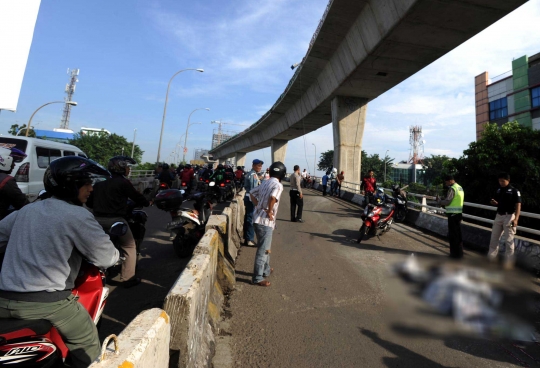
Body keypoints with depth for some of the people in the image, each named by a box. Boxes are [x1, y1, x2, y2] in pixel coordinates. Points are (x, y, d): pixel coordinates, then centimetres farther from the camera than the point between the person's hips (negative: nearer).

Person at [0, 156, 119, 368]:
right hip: (47, 302, -7)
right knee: (87, 346, 13)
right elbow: (107, 258, -13)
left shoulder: (26, 210, 8)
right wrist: (115, 254, 10)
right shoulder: (78, 216, -14)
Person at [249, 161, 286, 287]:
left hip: (258, 218, 9)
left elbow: (252, 193, 18)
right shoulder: (278, 185, -14)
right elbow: (272, 197, -34)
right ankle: (258, 278, 12)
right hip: (265, 221, -9)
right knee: (263, 250, 2)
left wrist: (259, 206, 12)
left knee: (265, 247, 23)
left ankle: (266, 270, 39)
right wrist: (270, 211, -19)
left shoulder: (265, 182, 11)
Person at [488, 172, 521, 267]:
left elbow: (518, 206, -15)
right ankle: (491, 258, 22)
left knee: (508, 241, 0)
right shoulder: (499, 190, 9)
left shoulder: (514, 191, -9)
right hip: (499, 216, 6)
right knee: (494, 238, 11)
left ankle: (508, 263, 9)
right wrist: (494, 202, -5)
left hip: (509, 217, -6)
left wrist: (516, 219, -25)